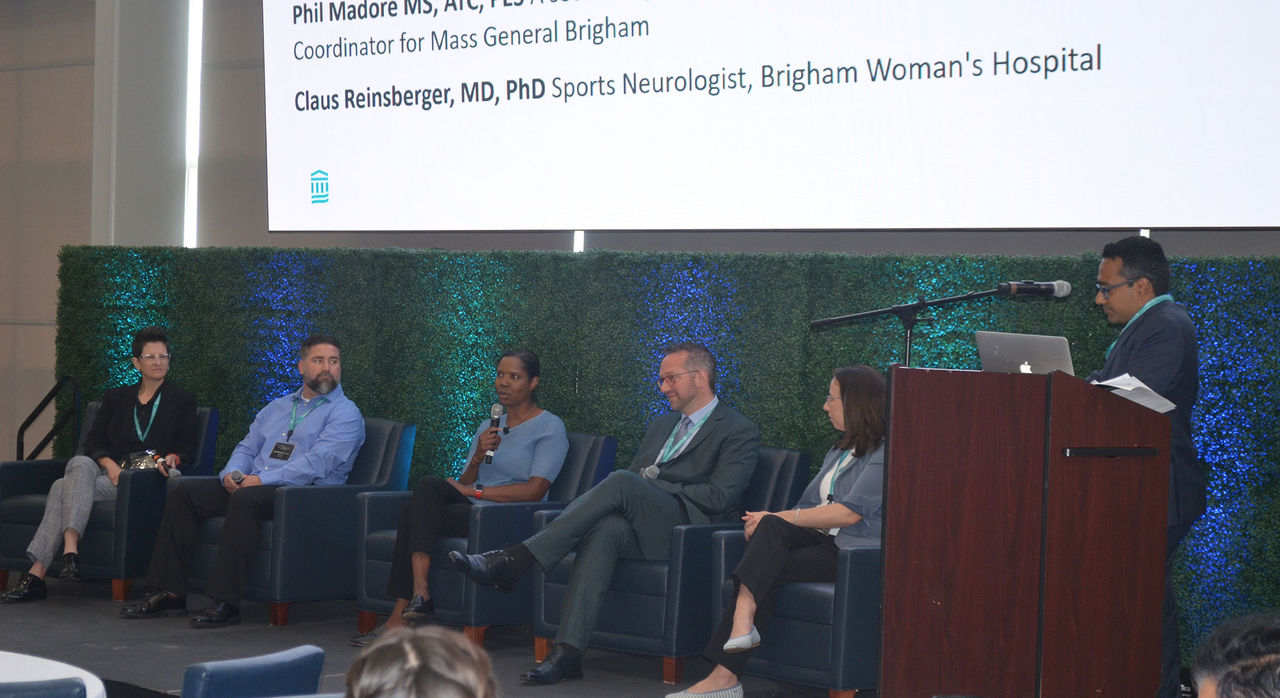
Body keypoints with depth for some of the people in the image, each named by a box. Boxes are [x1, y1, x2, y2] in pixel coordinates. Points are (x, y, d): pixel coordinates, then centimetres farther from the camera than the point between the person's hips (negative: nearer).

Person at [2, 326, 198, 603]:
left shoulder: (182, 401, 14)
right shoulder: (116, 398, 22)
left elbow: (187, 450, 9)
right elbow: (93, 442, 13)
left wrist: (171, 459, -14)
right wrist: (110, 464, -8)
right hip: (109, 472, 4)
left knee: (64, 487, -28)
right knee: (81, 464, -35)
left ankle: (36, 574, -38)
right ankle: (70, 550, -46)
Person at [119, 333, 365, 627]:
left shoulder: (345, 414, 0)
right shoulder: (277, 407, 25)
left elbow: (317, 464, -14)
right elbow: (247, 448, 22)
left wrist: (263, 479, -20)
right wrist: (232, 474, -3)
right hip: (252, 485, 7)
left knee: (245, 499, -37)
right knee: (183, 493, -10)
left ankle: (226, 602, -38)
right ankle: (168, 592, -13)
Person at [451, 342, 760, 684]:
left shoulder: (739, 431, 5)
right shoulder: (661, 425, 29)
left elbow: (719, 496, -8)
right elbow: (637, 474, 26)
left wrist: (654, 486, -7)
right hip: (642, 530, 6)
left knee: (623, 482, -30)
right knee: (604, 529, -31)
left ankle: (514, 561, -36)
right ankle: (568, 650, -43)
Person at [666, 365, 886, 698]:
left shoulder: (884, 454, -5)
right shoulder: (838, 452, 26)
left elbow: (849, 513, -16)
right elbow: (808, 508, 19)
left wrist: (779, 518, -14)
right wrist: (771, 522, -4)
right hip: (820, 540, 7)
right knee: (771, 527, -24)